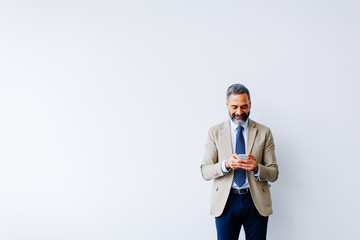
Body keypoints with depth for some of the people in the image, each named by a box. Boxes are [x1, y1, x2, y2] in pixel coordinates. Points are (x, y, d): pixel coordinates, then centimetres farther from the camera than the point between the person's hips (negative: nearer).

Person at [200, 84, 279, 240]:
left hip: (256, 202, 1)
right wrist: (225, 165, -20)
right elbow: (205, 172, -1)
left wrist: (257, 168, -18)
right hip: (225, 201, 0)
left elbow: (274, 174, 3)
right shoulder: (215, 132, 4)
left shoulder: (264, 132, 4)